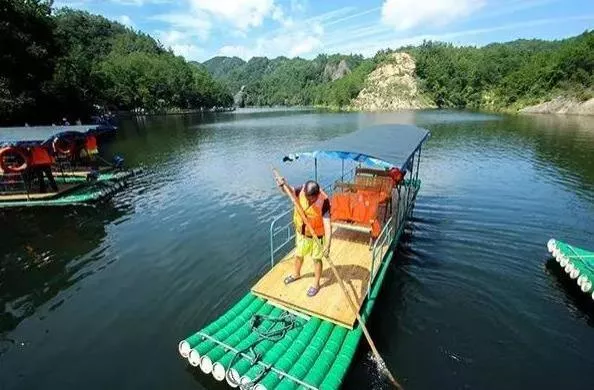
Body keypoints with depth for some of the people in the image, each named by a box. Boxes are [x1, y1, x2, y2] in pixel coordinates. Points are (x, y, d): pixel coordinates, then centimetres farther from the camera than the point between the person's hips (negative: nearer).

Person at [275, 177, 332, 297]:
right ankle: (296, 274, 53)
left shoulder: (324, 202, -32)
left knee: (316, 259, 13)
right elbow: (290, 190, -2)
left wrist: (327, 245, -40)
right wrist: (284, 184, -25)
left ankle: (316, 284, 36)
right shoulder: (302, 191, -20)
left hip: (317, 236, -5)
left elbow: (327, 225, -34)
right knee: (298, 255, 24)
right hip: (302, 232, 5)